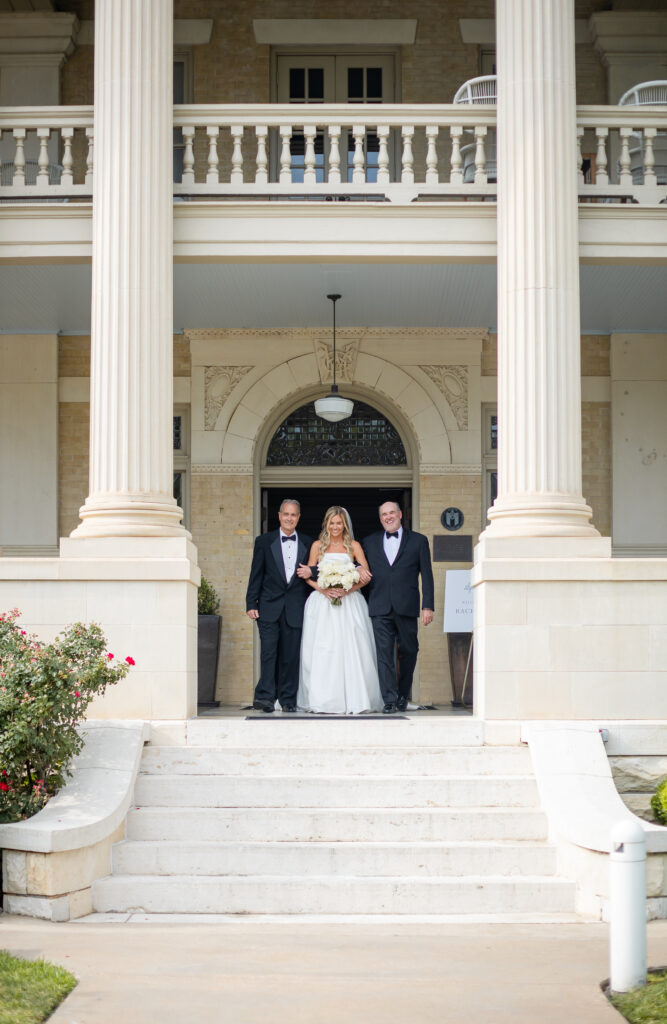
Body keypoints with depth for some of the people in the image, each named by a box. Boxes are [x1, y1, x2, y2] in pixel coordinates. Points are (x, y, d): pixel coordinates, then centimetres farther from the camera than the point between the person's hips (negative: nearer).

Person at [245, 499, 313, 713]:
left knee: (291, 656, 2)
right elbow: (256, 575, 5)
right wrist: (251, 604, -1)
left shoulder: (308, 544, 11)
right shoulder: (264, 541, 7)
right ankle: (266, 697, -12)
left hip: (296, 609, 1)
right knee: (269, 652, -10)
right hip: (269, 608, -1)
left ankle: (288, 699, 9)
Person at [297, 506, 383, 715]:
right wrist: (323, 589, -10)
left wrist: (347, 590, -14)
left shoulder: (354, 546, 9)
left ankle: (353, 700, -5)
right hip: (322, 603, 1)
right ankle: (323, 701, -6)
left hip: (349, 602, 0)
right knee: (322, 649, -7)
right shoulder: (318, 546, 11)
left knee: (350, 649, -7)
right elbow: (308, 576, 8)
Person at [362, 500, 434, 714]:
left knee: (408, 652, 6)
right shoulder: (370, 542, 15)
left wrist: (428, 606, -3)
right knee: (384, 654, -8)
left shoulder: (418, 541, 8)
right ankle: (389, 700, -10)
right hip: (380, 608, 1)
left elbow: (426, 576, 5)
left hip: (407, 608, -1)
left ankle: (403, 695, 23)